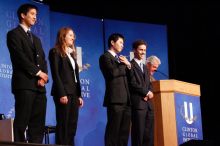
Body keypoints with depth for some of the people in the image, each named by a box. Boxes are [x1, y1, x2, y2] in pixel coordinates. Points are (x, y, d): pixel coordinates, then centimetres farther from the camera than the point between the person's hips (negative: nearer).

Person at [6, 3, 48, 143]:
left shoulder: (36, 39, 26)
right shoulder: (14, 34, 2)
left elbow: (43, 60, 17)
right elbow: (20, 57, -10)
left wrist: (43, 77, -2)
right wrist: (38, 72, -10)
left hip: (39, 86, 7)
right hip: (24, 84, -7)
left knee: (38, 124, 1)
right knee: (22, 122, -9)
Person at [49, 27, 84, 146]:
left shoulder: (72, 54, 23)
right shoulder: (55, 52, 0)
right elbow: (55, 74, -10)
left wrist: (79, 95, 10)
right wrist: (61, 94, -19)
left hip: (74, 93, 7)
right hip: (63, 92, -7)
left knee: (72, 125, 2)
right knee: (63, 125, -10)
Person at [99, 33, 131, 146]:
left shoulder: (120, 59, 25)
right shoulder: (105, 57, -1)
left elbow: (127, 77, 24)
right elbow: (113, 72, -18)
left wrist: (128, 65, 9)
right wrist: (124, 66, -1)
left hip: (125, 99, 8)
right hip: (115, 98, -8)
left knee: (124, 130, 6)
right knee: (113, 129, -8)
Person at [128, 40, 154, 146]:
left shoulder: (145, 67, 24)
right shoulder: (130, 65, -3)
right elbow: (133, 84, -12)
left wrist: (149, 93, 0)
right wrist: (146, 92, -9)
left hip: (148, 103, 8)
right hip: (138, 103, -8)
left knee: (149, 134, 3)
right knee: (138, 132, -9)